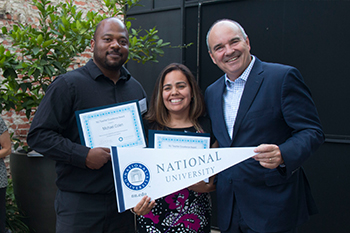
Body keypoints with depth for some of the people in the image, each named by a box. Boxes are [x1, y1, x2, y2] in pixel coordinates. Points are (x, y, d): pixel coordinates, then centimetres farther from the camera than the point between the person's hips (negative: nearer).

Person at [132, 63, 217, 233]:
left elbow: (216, 177, 5)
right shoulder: (148, 128, -3)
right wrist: (136, 202, -17)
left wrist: (206, 186, -15)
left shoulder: (207, 127, -1)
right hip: (153, 217, -1)